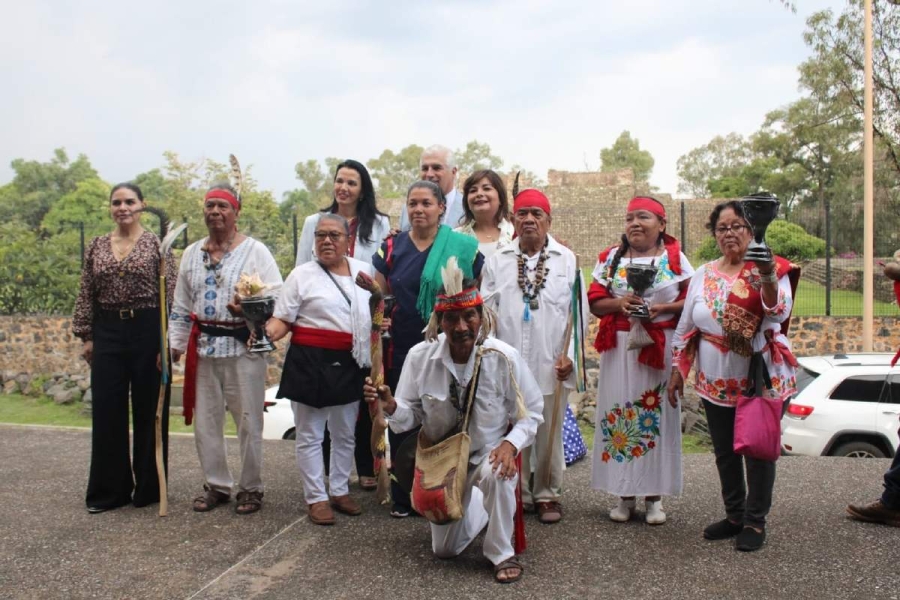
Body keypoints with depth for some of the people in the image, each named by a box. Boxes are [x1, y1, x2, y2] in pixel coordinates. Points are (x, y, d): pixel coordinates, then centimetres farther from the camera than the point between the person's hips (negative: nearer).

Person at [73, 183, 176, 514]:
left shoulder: (157, 244, -2)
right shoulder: (96, 246, 9)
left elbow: (169, 294, -5)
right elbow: (86, 295, 11)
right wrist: (86, 336, 5)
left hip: (147, 330, -3)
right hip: (107, 333, 3)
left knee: (148, 409, 4)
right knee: (107, 411, 6)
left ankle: (149, 487, 18)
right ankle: (109, 489, 18)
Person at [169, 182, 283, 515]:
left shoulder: (255, 250, -3)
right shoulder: (192, 253, 13)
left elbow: (277, 295, -9)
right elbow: (181, 306, 17)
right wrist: (175, 345, 14)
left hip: (244, 347, -5)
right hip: (203, 349, 5)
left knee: (249, 421, 2)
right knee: (205, 421, 10)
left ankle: (250, 488, 17)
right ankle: (216, 485, 25)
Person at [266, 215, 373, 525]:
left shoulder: (365, 271, 8)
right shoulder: (302, 275, -4)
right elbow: (282, 320, -6)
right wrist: (263, 334, -25)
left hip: (350, 364, 4)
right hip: (310, 363, -4)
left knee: (345, 433, 15)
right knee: (310, 434, 4)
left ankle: (340, 490, 31)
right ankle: (316, 498, 17)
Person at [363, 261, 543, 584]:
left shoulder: (503, 358, -23)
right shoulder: (420, 357, -19)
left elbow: (530, 413, -11)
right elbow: (411, 417, -11)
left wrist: (511, 443, -30)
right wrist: (391, 407, -33)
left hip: (490, 453, -2)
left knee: (496, 475, -40)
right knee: (444, 550, 12)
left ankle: (501, 553, -12)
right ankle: (480, 504, 44)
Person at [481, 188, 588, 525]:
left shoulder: (567, 260, 3)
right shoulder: (498, 261, 7)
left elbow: (578, 311, 3)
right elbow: (487, 312, 6)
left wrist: (570, 354, -4)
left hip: (550, 364, -1)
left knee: (549, 433, 7)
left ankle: (547, 495, 21)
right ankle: (516, 493, 22)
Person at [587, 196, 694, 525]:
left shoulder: (675, 258, 4)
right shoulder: (611, 258, 9)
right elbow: (595, 302, 4)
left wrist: (662, 308, -15)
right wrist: (618, 303, -15)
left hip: (661, 347, -1)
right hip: (620, 348, 2)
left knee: (658, 415, 2)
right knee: (619, 414, 2)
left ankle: (654, 495, 14)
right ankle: (625, 494, 13)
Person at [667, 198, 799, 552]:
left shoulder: (772, 271, -6)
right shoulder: (703, 276, 6)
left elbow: (780, 313, -25)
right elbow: (685, 327, 9)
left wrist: (768, 279, -41)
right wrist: (677, 368, 6)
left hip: (762, 380, -4)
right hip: (715, 382, 4)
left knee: (758, 450, 2)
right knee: (724, 452, 13)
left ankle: (755, 522, 17)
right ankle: (735, 515, 29)